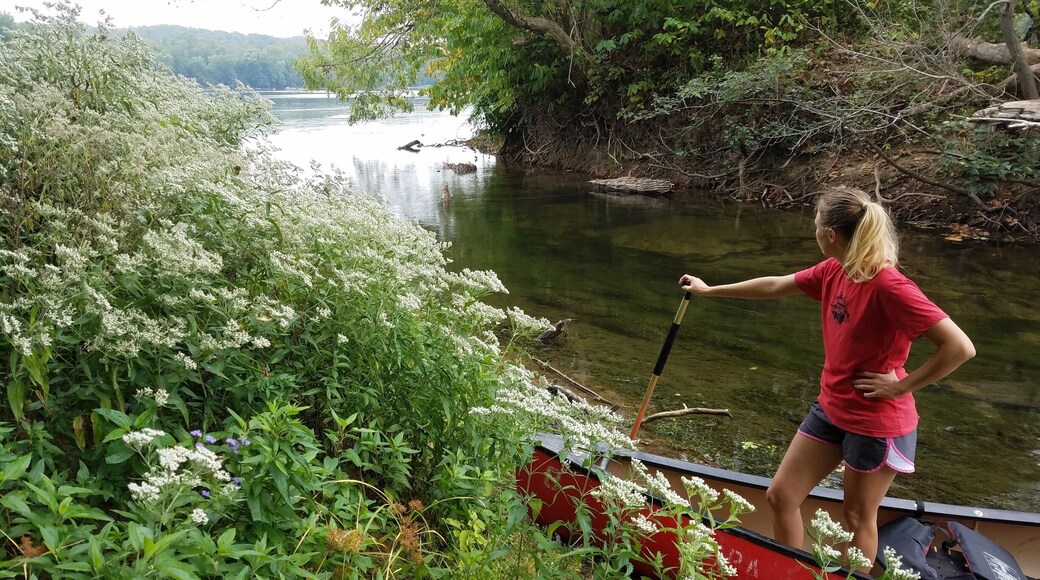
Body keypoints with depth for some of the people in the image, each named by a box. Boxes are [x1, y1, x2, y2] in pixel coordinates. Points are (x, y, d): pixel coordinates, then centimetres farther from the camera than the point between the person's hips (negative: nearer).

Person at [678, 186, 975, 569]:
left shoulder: (889, 286, -26)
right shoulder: (834, 271, -3)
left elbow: (960, 347, -28)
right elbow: (775, 287, 10)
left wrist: (901, 386, -20)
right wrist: (709, 290, 16)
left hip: (876, 422, -8)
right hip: (831, 409, 8)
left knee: (858, 516, 12)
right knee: (780, 496, 12)